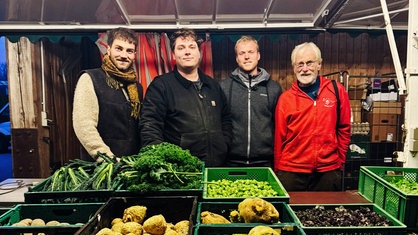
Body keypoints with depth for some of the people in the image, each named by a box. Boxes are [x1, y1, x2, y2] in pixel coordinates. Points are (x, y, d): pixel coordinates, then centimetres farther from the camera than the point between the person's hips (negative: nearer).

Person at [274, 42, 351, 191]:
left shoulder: (337, 91, 2)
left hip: (328, 170, 1)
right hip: (291, 171, 0)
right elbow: (279, 137, 2)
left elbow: (344, 128, 8)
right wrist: (278, 170, 4)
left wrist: (340, 160, 7)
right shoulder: (285, 98, 0)